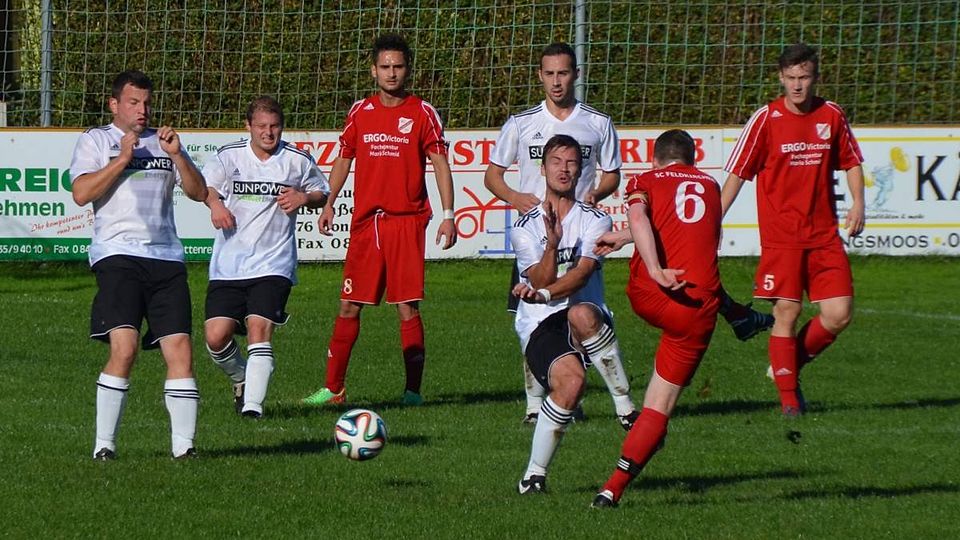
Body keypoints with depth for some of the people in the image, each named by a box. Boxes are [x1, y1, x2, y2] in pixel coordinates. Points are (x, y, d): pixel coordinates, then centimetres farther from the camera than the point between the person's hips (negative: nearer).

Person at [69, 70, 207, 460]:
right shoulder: (95, 140, 9)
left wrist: (176, 155, -1)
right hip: (118, 255, -4)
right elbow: (81, 193, -6)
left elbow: (199, 192, 14)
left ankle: (183, 444, -1)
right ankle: (104, 445, -12)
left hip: (166, 257, 4)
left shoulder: (162, 141, 21)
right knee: (123, 348, -18)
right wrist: (123, 158, -10)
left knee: (180, 350, -5)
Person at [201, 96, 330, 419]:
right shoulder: (230, 156, 3)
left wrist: (304, 198, -5)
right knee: (216, 336, -6)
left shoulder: (298, 161, 5)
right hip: (228, 265, 1)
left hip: (273, 266, -1)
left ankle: (253, 403, -22)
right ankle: (242, 380, 24)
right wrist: (214, 202, -33)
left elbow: (323, 194, 18)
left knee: (259, 328, -19)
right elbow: (203, 184, -11)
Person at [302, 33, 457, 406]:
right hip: (365, 222, 3)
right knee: (349, 306, 3)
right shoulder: (360, 112, 10)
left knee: (408, 307, -6)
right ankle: (333, 388, 9)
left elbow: (440, 164, 0)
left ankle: (413, 389, -1)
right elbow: (344, 159, 20)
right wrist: (328, 203, 11)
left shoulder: (423, 113, 1)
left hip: (407, 221, -3)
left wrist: (448, 215, -8)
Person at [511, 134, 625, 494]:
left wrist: (544, 294, -26)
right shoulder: (526, 227, 10)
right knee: (570, 381, -32)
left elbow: (582, 273, -9)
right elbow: (540, 281, -5)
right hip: (539, 324, -1)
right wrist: (552, 242, -21)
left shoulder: (594, 221, 9)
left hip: (587, 315, 1)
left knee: (582, 314, -40)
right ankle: (535, 474, -18)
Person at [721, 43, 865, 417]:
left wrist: (858, 202, 3)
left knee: (839, 314, -4)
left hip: (825, 235, 3)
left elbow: (852, 161, 19)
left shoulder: (832, 115, 5)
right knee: (787, 312, -4)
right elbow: (737, 173, -1)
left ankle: (789, 366, 19)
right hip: (780, 236, -3)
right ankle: (788, 396, 8)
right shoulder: (766, 119, -4)